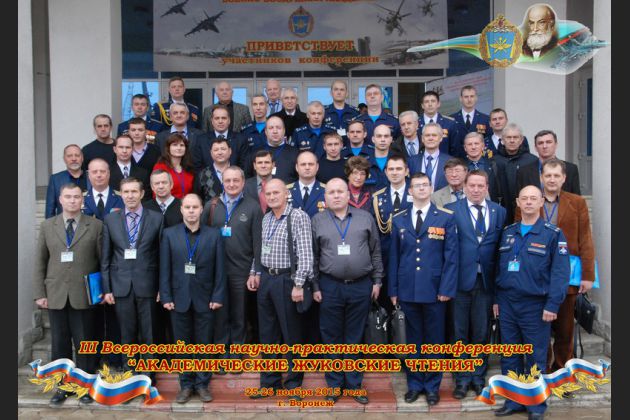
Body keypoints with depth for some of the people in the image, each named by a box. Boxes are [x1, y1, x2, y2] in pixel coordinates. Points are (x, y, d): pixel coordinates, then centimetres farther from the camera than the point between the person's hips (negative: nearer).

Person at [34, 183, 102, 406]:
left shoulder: (96, 226, 1)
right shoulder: (47, 226, 8)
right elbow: (40, 262, 7)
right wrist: (39, 293, 1)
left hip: (84, 295, -2)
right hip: (56, 295, 2)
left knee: (84, 342, 5)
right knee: (59, 343, 10)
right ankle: (63, 386, 23)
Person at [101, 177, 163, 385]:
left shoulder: (156, 218, 0)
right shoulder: (110, 219, 6)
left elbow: (162, 255, 1)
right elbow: (105, 257, 6)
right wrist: (106, 288, 2)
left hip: (147, 285, -1)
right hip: (121, 285, 2)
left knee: (148, 335, 5)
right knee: (127, 335, 10)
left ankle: (149, 379, 17)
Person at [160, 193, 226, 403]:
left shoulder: (214, 234, 1)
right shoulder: (169, 234, 2)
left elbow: (219, 268, 0)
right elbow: (165, 268, 0)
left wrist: (218, 297, -5)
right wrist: (166, 297, -5)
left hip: (204, 299, 0)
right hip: (179, 298, 1)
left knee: (204, 344, 7)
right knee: (182, 344, 9)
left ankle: (202, 383, 21)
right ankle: (186, 384, 22)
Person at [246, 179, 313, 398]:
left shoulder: (298, 216, -11)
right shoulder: (266, 219, 12)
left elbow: (305, 253, -16)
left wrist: (299, 284, -20)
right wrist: (255, 273, 11)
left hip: (287, 280, -7)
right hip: (266, 279, 7)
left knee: (291, 333, 4)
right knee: (267, 333, 12)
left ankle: (294, 383, 18)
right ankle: (270, 382, 24)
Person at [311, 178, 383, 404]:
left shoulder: (365, 218, 4)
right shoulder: (317, 221, 2)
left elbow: (375, 252, 7)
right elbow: (313, 256, 4)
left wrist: (377, 281, 3)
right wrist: (315, 287, 1)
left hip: (361, 286, 0)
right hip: (330, 287, 0)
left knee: (355, 338, 10)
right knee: (332, 337, 8)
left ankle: (354, 384, 22)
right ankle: (334, 385, 21)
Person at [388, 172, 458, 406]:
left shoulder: (446, 218, 1)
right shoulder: (399, 220, 9)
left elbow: (452, 256, -4)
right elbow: (394, 257, 8)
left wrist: (447, 288, -11)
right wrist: (393, 290, 3)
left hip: (435, 290, -2)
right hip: (407, 290, 2)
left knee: (434, 339, 8)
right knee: (413, 339, 11)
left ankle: (432, 386, 22)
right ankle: (414, 384, 24)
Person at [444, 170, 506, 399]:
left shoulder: (499, 211, 7)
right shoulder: (451, 209, -2)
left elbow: (502, 246, 8)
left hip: (486, 281, 2)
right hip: (461, 278, -2)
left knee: (481, 332, 11)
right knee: (460, 333, 7)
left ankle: (478, 376, 27)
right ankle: (462, 379, 21)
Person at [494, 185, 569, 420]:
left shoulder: (553, 234, -5)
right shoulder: (507, 233, 10)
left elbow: (560, 272, -10)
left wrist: (552, 305, -15)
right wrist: (496, 299, 9)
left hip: (535, 305, -4)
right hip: (507, 304, 4)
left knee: (536, 358, 5)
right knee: (509, 356, 11)